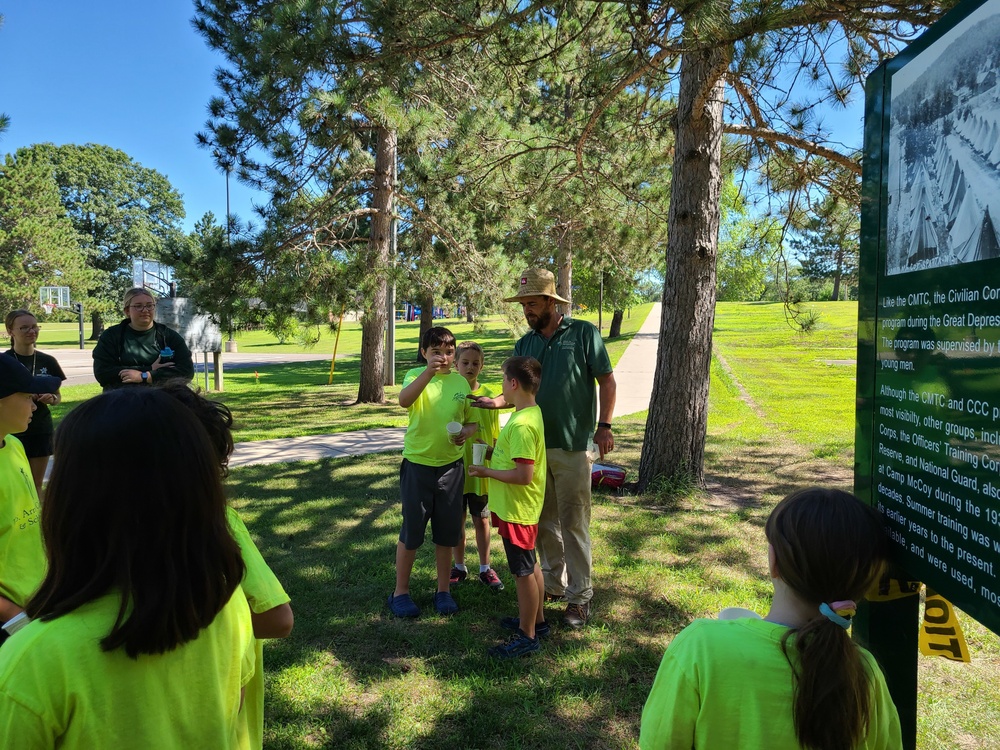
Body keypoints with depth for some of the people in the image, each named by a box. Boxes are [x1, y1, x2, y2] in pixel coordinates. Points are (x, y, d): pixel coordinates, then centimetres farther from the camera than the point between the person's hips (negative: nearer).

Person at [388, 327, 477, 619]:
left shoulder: (460, 383, 4)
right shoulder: (416, 375, -8)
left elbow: (471, 421, 12)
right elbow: (404, 401, -31)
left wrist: (466, 432, -11)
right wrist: (430, 371, -42)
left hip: (451, 466, 3)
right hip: (417, 465, -3)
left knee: (447, 532, 12)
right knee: (411, 531, 7)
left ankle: (444, 590, 29)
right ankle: (400, 592, 24)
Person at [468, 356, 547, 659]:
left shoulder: (522, 424, -27)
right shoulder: (531, 413, 5)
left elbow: (524, 475, -29)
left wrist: (486, 471, -19)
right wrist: (493, 452, 6)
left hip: (517, 509, -10)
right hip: (521, 506, 10)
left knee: (524, 572, 3)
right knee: (530, 566, 22)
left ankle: (527, 636, 17)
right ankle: (536, 619, 38)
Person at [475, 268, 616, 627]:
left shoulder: (583, 333, -4)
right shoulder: (524, 344, 9)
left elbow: (606, 381, -3)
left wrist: (604, 426, -12)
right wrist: (494, 402, -10)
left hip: (572, 445, -5)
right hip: (535, 445, 5)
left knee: (573, 523, 0)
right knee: (544, 521, 14)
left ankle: (579, 596, 12)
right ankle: (553, 583, 30)